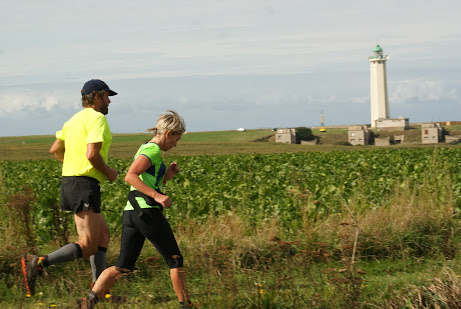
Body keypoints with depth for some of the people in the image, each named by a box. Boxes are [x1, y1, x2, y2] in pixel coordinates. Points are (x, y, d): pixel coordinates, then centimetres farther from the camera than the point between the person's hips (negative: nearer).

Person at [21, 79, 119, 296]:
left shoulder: (75, 120, 18)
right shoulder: (97, 118, -11)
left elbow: (55, 150, 22)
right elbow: (92, 154, -23)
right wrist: (108, 171, -6)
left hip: (69, 180, 10)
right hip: (85, 186, -10)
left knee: (103, 235, 15)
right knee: (88, 246, -11)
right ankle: (37, 264, -23)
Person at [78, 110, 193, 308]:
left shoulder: (144, 149, 23)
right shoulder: (153, 150, -7)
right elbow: (130, 176, -20)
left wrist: (166, 176, 18)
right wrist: (157, 195, -24)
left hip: (131, 212, 9)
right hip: (148, 212, -9)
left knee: (123, 268, 4)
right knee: (175, 260, 5)